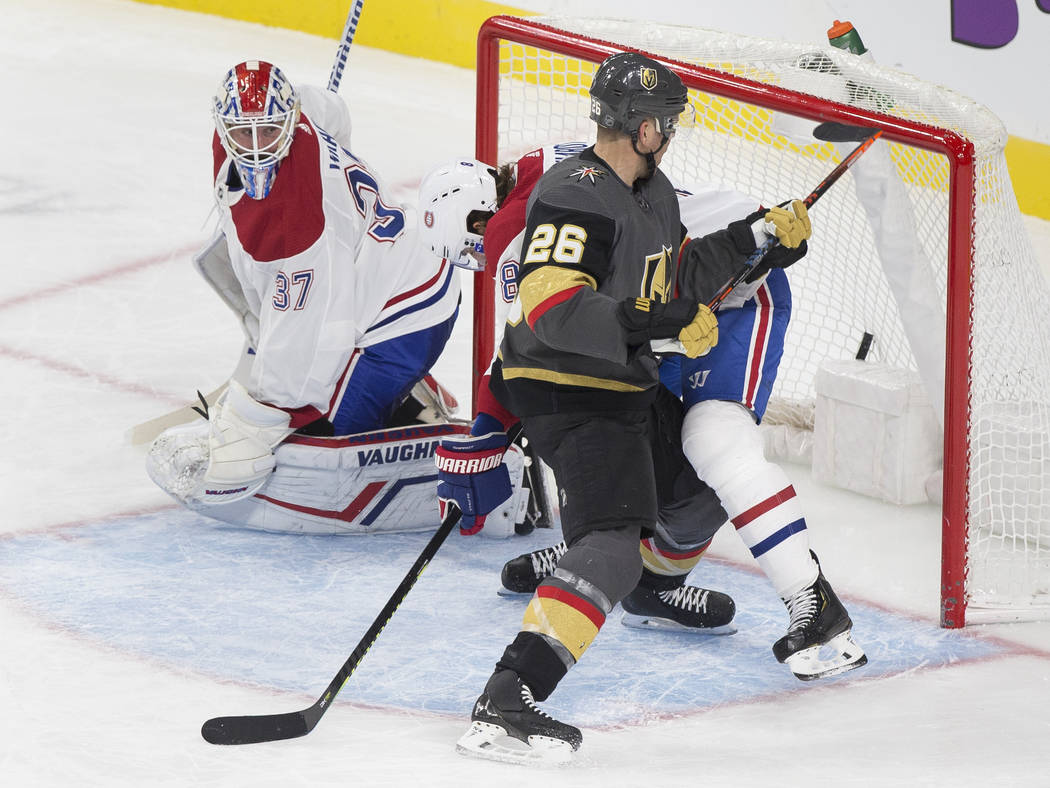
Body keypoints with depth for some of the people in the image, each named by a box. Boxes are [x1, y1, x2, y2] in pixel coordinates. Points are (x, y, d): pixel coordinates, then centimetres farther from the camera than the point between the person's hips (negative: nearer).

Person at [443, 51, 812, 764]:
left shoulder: (654, 191, 9)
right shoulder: (576, 196, -23)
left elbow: (677, 278, 21)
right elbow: (550, 307, -33)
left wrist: (754, 238, 12)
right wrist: (657, 323, -36)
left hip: (627, 384, 10)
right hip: (566, 392, -10)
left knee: (701, 491, 28)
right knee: (612, 547, -26)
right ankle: (504, 706, -35)